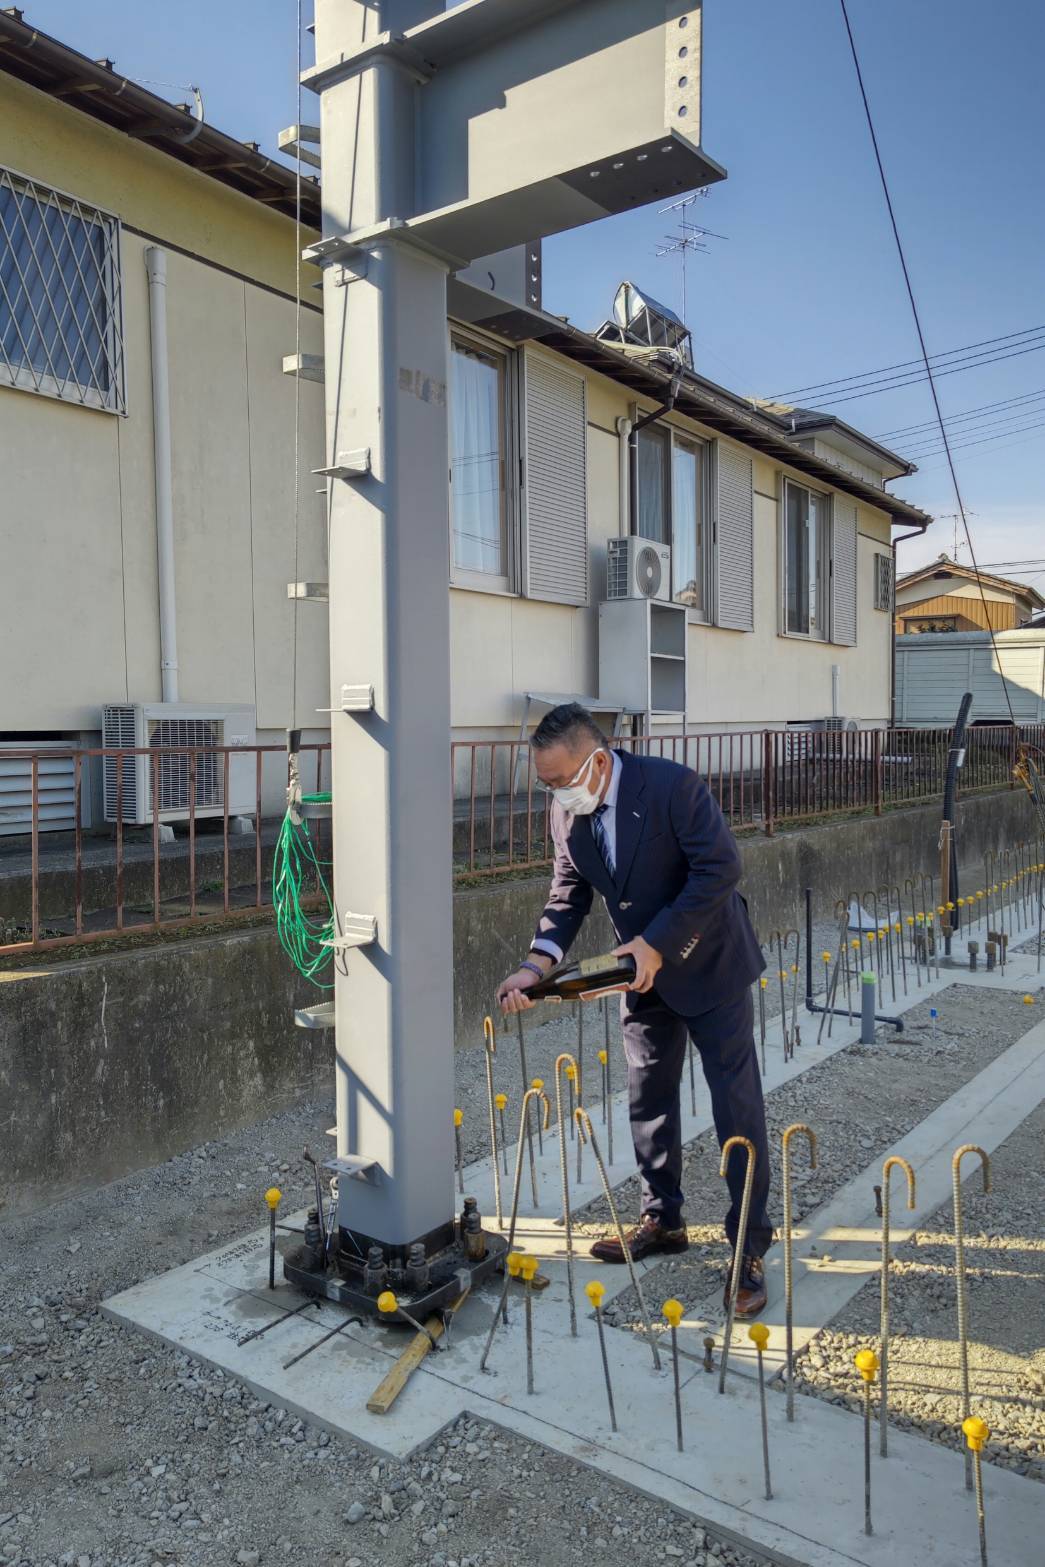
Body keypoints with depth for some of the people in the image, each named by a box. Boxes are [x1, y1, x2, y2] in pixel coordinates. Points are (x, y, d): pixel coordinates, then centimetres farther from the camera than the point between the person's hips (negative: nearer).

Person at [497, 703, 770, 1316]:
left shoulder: (674, 785, -26)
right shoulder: (567, 812, -7)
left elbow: (721, 868, -25)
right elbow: (569, 895, 0)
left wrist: (658, 942, -26)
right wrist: (538, 963, -16)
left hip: (708, 964, -6)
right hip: (643, 971, 6)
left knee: (738, 1105, 0)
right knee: (649, 1100, 14)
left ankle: (750, 1247, 12)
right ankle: (663, 1220, 31)